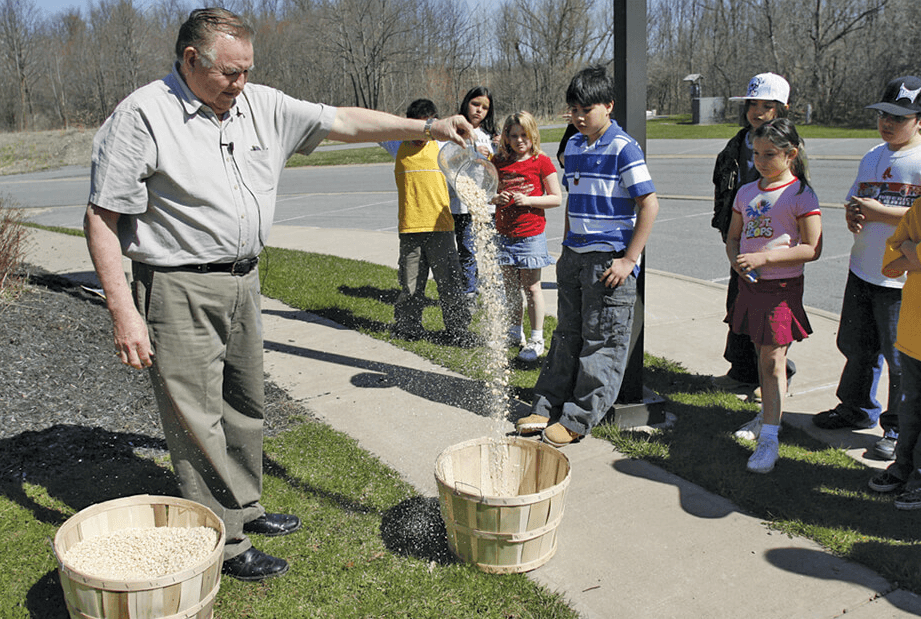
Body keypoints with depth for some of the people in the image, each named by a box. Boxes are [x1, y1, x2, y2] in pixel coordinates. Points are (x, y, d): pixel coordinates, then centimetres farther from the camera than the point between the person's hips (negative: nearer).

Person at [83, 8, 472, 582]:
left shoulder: (262, 106, 4)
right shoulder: (142, 116, -13)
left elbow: (344, 122, 5)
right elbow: (102, 219, -13)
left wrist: (427, 127, -4)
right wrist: (124, 312, -19)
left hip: (244, 282, 7)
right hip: (179, 290, -7)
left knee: (246, 405, 18)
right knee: (197, 420, 0)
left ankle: (245, 507, 37)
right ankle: (225, 543, 14)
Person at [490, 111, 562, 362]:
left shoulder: (541, 162, -5)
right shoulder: (499, 162, 7)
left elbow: (557, 198, -5)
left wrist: (528, 200, -16)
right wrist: (496, 198, -7)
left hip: (531, 235, -4)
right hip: (505, 234, 5)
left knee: (531, 287, -1)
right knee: (510, 285, 13)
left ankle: (536, 339, 7)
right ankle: (515, 330, 30)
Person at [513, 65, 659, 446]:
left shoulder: (623, 149, -11)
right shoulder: (573, 146, 11)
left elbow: (649, 204, -14)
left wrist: (629, 260, -16)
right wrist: (567, 248, 17)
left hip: (610, 260, -7)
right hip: (574, 257, 7)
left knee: (602, 340, 1)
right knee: (567, 334, 14)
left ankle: (578, 419, 8)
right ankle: (547, 407, 21)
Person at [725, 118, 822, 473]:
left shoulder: (801, 195, -10)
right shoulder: (746, 192, 8)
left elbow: (812, 248, -14)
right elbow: (733, 236, 16)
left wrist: (763, 258, -22)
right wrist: (735, 258, -6)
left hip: (782, 287, -6)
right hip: (750, 284, 6)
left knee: (773, 361, -6)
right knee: (763, 354, 17)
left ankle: (769, 439, -5)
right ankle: (768, 414, 34)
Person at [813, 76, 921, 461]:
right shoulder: (872, 157, 11)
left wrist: (878, 211, -20)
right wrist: (852, 215, -2)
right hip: (862, 271, 7)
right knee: (857, 346, 18)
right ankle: (857, 410, 37)